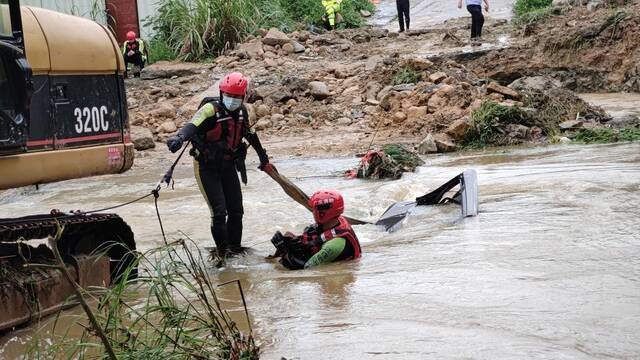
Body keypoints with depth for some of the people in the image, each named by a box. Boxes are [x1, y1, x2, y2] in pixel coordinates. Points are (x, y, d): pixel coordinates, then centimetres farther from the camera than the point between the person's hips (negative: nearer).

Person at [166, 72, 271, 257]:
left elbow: (251, 135, 20)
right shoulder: (211, 109, -18)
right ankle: (223, 250, 0)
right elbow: (193, 125, -35)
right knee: (219, 211, -12)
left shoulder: (241, 112, 3)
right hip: (207, 167, -6)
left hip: (228, 166, 6)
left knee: (236, 210, 7)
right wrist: (180, 138, -57)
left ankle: (235, 248, 22)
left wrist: (263, 158, 31)